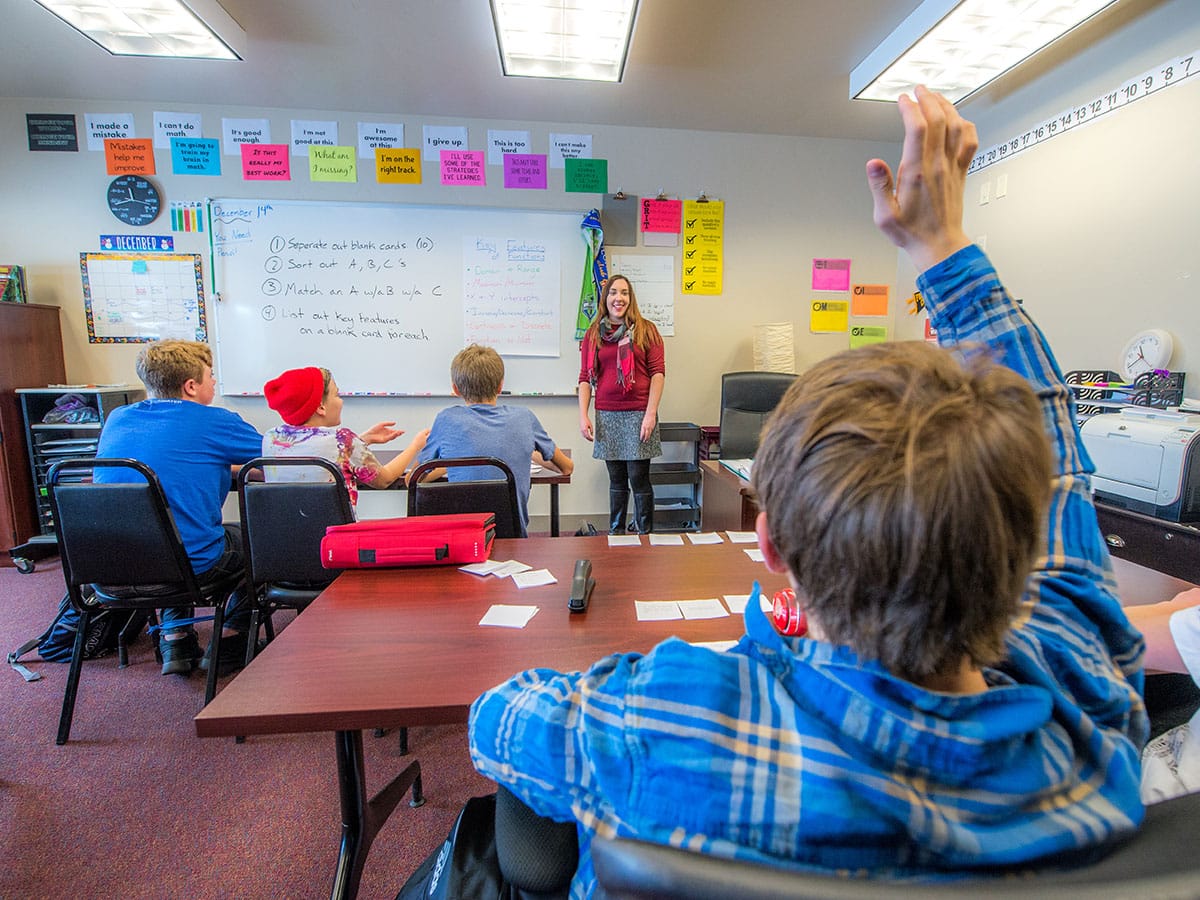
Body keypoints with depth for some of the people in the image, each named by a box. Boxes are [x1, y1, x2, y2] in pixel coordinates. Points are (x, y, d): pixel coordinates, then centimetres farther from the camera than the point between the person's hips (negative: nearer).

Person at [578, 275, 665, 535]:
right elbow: (585, 377, 9)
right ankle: (615, 533, 21)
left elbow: (658, 372, -2)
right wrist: (583, 416, 0)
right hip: (606, 415, 3)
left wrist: (651, 413, -11)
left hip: (638, 413, -3)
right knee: (616, 479, 11)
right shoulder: (593, 334, 11)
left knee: (638, 478, -2)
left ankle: (645, 535, 11)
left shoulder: (646, 330, 3)